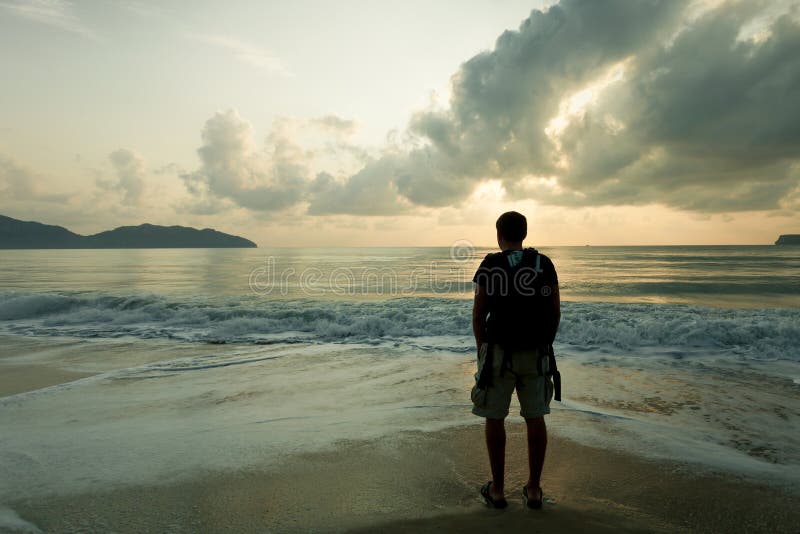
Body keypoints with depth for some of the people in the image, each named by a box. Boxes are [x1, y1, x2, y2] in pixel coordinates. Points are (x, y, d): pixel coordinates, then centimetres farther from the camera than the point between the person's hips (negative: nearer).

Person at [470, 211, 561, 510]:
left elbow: (478, 315, -7)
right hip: (537, 354, 3)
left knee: (495, 419, 9)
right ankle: (534, 489, 20)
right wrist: (544, 345, 14)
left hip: (499, 353, -3)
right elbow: (555, 312, 3)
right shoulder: (545, 264, 1)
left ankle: (497, 490, 17)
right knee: (535, 419, 13)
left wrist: (482, 350, 7)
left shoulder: (490, 266, -9)